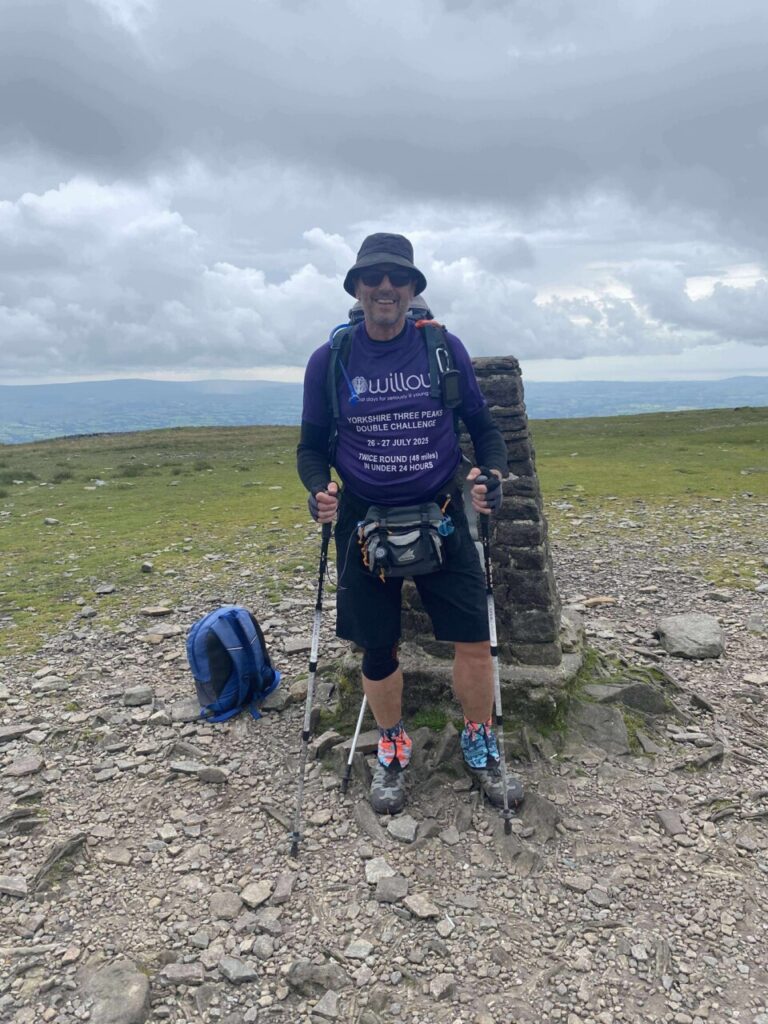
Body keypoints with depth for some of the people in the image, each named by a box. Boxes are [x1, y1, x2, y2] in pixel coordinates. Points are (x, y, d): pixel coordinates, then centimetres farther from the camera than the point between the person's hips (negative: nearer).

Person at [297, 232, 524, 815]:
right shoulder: (329, 361, -1)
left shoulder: (446, 349, -1)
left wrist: (492, 474, -13)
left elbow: (483, 426, 6)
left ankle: (480, 748, 25)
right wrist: (319, 490, -14)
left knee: (474, 638, -1)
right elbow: (312, 445, 6)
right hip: (363, 524, 0)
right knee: (378, 648, 9)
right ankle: (393, 751, 34)